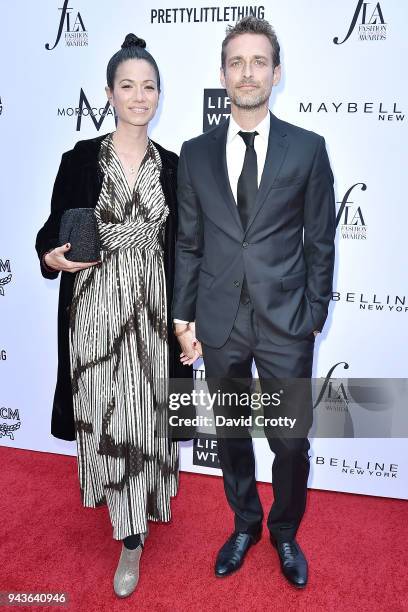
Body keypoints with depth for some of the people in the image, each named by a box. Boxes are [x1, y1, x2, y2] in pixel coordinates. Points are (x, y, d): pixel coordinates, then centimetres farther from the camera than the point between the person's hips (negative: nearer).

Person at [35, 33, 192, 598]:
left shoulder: (172, 166, 5)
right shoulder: (81, 159, -1)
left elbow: (180, 251, 6)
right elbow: (52, 232, 4)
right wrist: (53, 256, -19)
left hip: (153, 309, 2)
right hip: (95, 309, -1)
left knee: (149, 413, 9)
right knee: (106, 415, 6)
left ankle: (144, 499, 39)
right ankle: (131, 535, 28)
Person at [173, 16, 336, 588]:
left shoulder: (308, 148, -1)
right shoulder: (196, 152, 4)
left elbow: (320, 242, 1)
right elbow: (188, 243, 5)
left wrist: (314, 317, -1)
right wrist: (184, 317, 2)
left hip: (286, 324, -1)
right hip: (220, 324, 2)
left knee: (291, 442, 10)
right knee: (231, 436, 17)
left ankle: (285, 534, 39)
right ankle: (245, 525, 43)